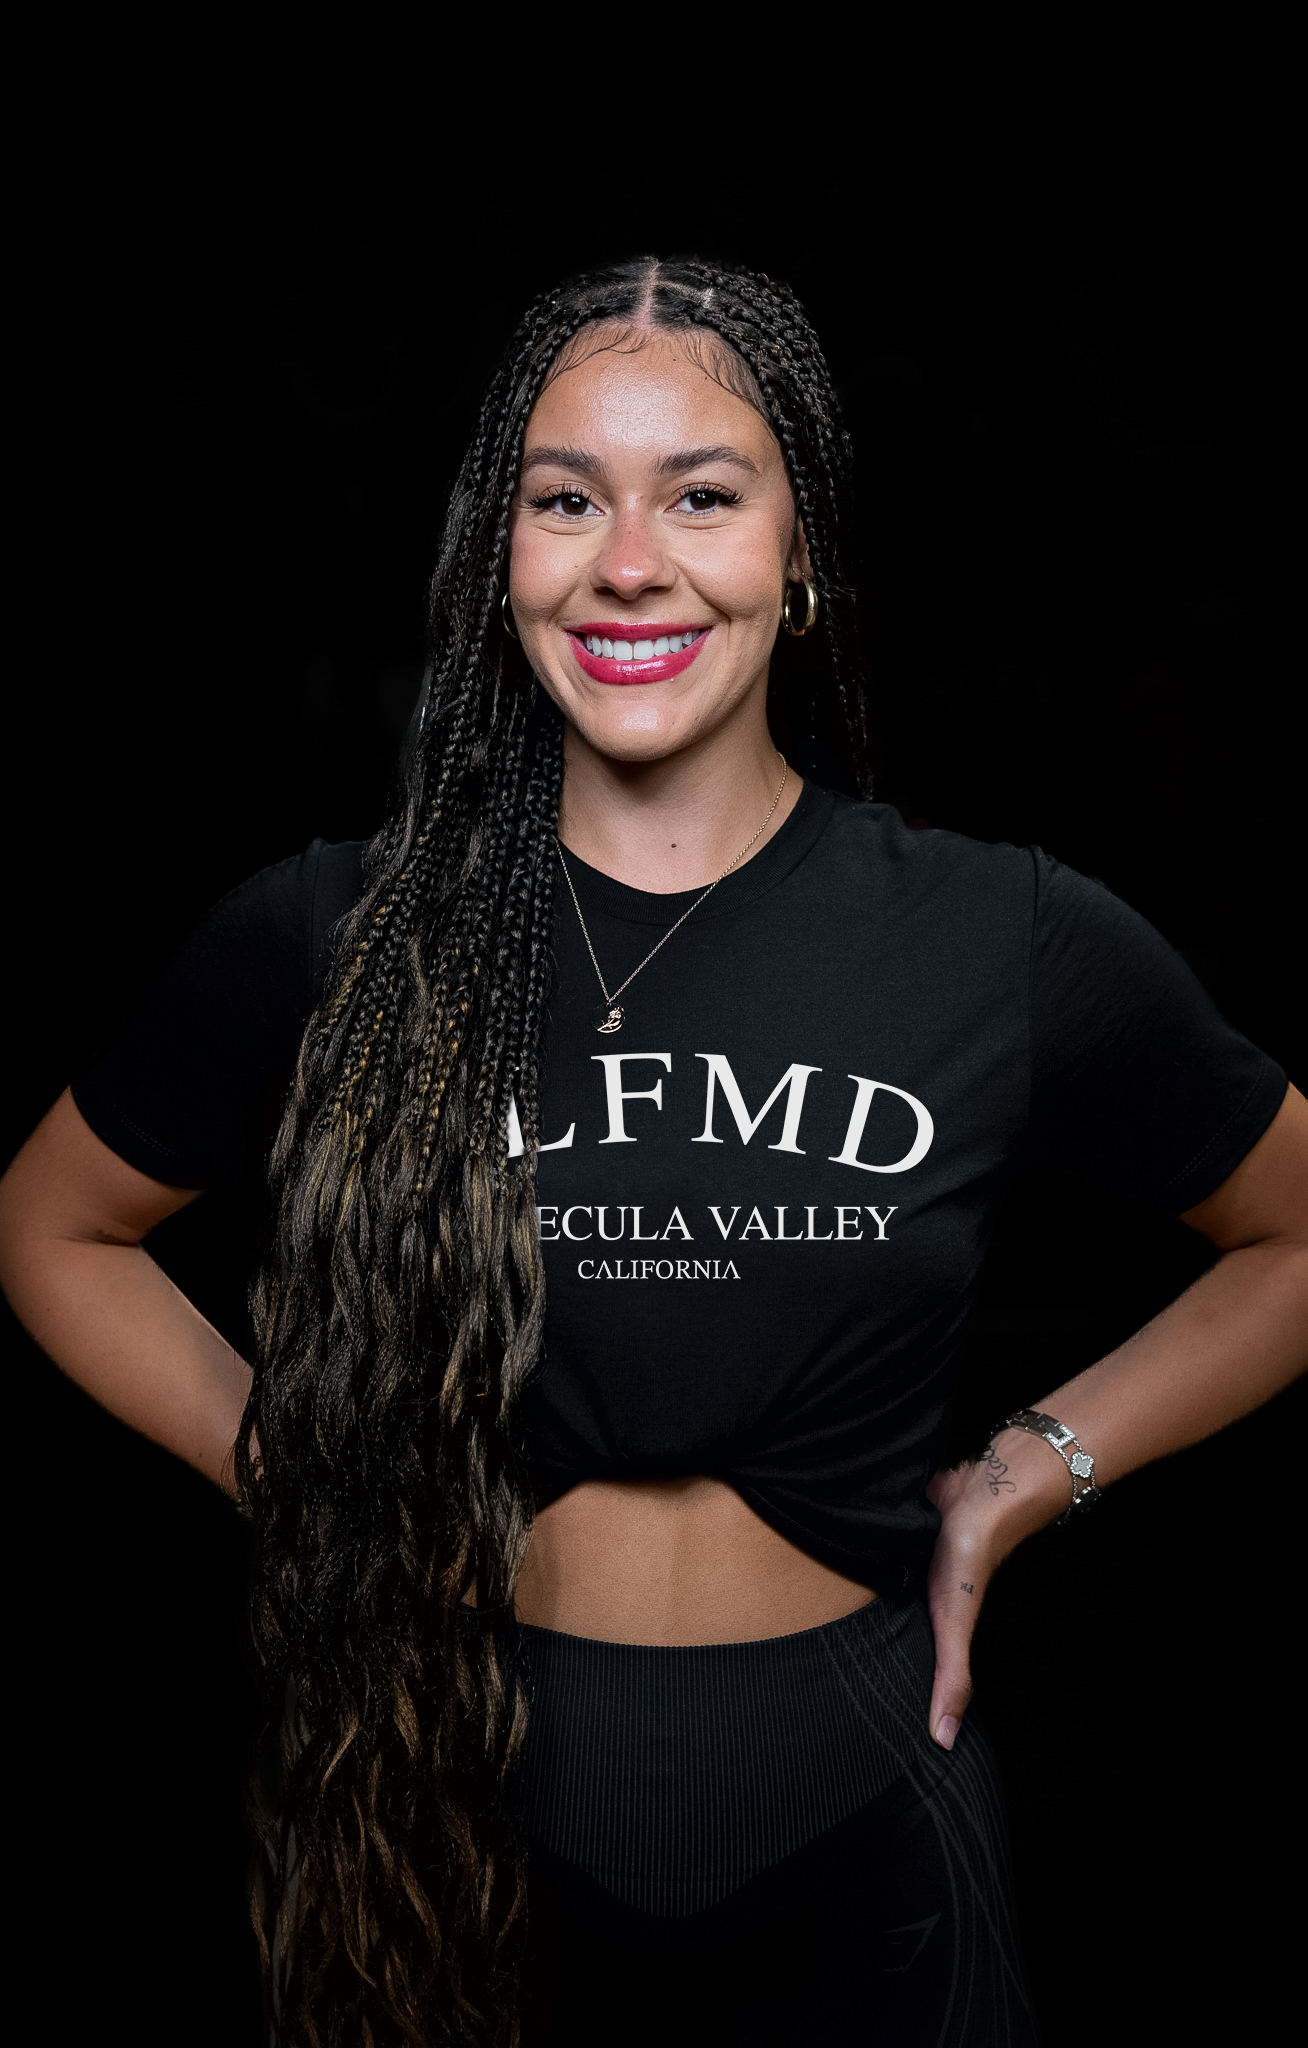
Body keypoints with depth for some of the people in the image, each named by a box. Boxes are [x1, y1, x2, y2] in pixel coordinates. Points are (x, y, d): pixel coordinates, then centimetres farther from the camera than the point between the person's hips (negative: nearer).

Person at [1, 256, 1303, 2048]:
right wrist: (287, 1470, -3)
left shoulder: (1012, 946, -9)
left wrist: (1025, 1479, -2)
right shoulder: (335, 943, -8)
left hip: (854, 1842, 1)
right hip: (461, 1824, 0)